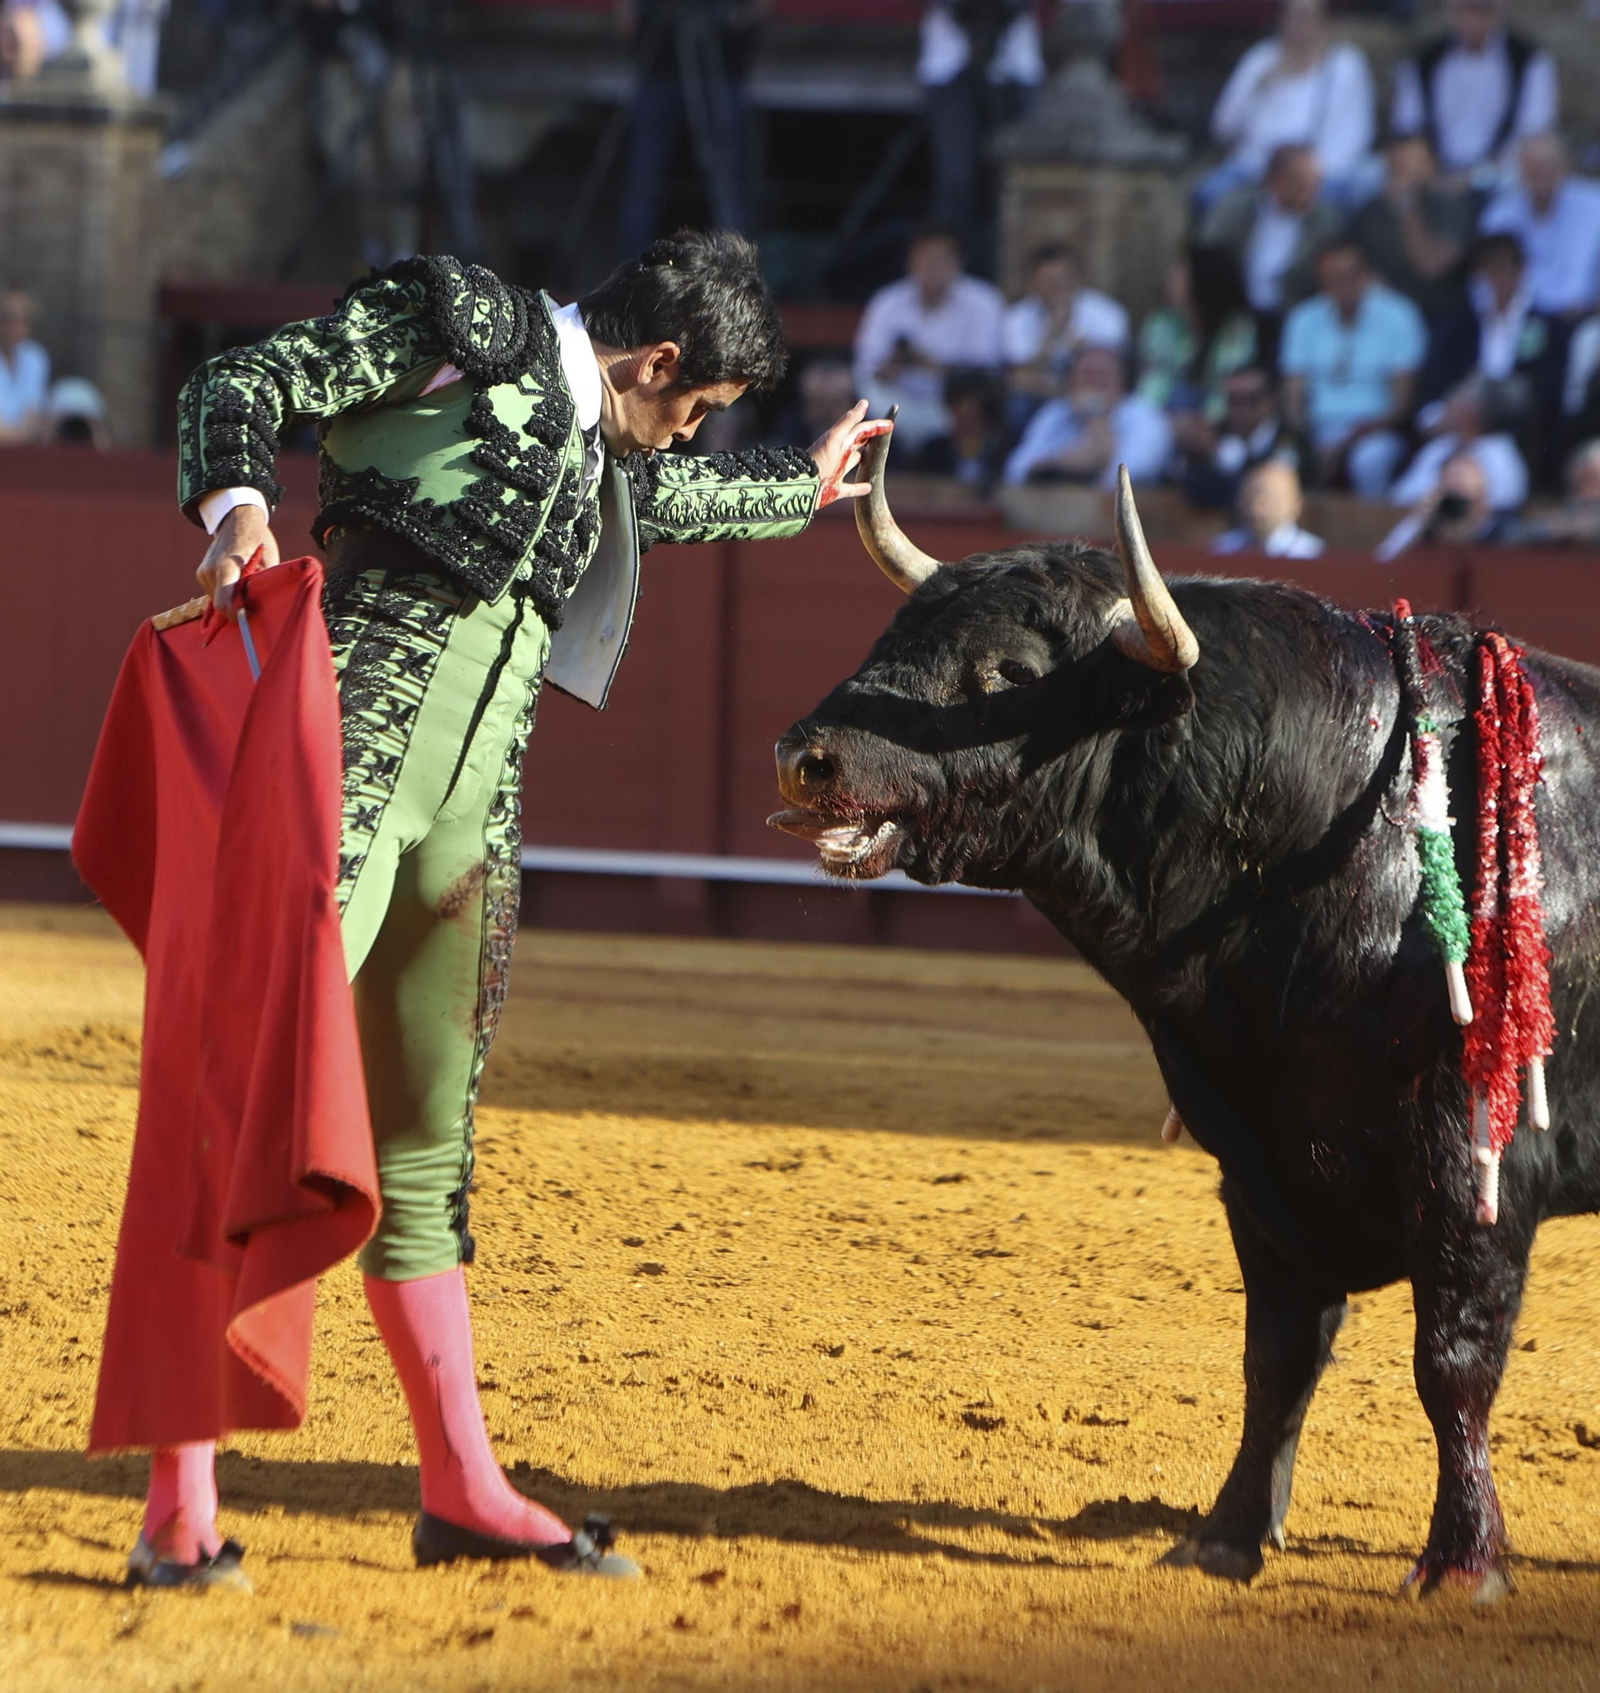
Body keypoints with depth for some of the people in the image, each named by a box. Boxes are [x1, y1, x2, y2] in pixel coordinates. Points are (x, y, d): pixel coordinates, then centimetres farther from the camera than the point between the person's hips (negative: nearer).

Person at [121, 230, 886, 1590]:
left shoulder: (598, 451, 23)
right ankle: (181, 1502, -14)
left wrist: (806, 484, 63)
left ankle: (463, 1492, 21)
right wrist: (235, 502, -25)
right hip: (349, 762, -8)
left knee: (425, 1155, 15)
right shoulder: (463, 329, 0)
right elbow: (243, 382, -5)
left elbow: (679, 498, 47)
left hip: (467, 814, 9)